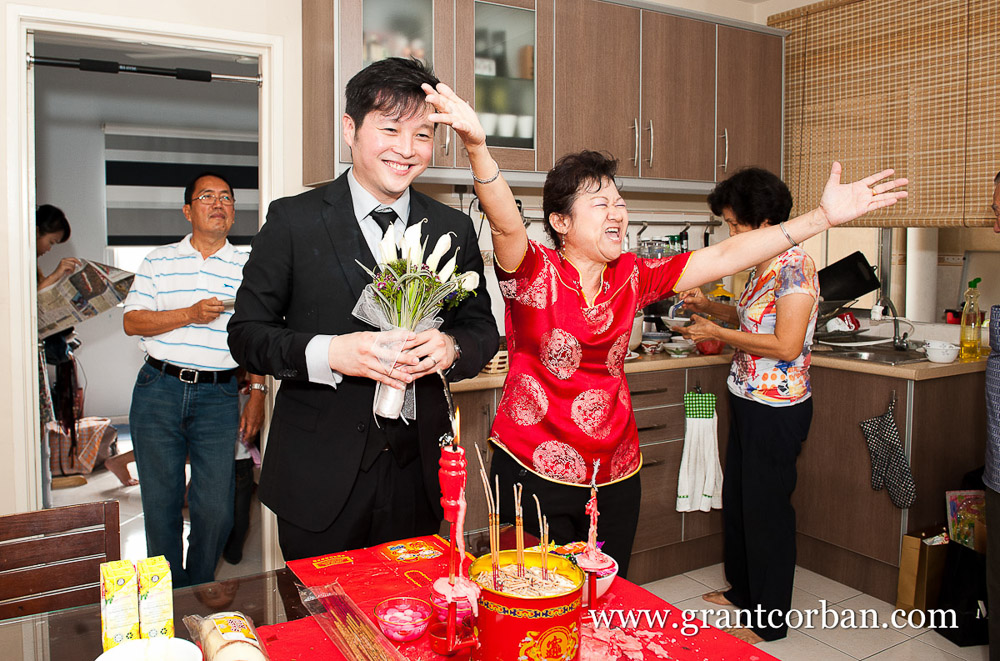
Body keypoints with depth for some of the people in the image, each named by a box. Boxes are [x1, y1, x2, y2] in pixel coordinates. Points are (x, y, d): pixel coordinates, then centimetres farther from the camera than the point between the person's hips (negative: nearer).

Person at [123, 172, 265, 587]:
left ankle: (199, 594, 21)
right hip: (158, 389, 1)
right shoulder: (160, 261, 8)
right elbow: (132, 321, 2)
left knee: (215, 509, -1)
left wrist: (257, 394, 0)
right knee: (160, 502, 8)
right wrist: (190, 314, -13)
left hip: (218, 396, 0)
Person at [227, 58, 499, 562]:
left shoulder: (454, 229, 5)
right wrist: (328, 352, -21)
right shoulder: (293, 220, -3)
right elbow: (246, 333, -3)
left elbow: (482, 328, 10)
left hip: (419, 476, 3)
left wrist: (450, 348, -13)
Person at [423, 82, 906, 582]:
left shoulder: (632, 276, 2)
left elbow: (724, 257, 0)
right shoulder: (534, 272, -11)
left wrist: (823, 216, -5)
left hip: (615, 474, 5)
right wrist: (477, 149, -50)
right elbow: (507, 226, -31)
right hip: (535, 471, -4)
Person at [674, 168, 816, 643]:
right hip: (748, 401, 9)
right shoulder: (763, 264, 9)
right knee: (736, 498, 19)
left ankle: (770, 620, 21)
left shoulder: (793, 266, -19)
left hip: (776, 408, -9)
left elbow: (787, 345, -24)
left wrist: (717, 332, -17)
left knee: (766, 507, 3)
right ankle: (742, 589, 39)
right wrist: (709, 307, 5)